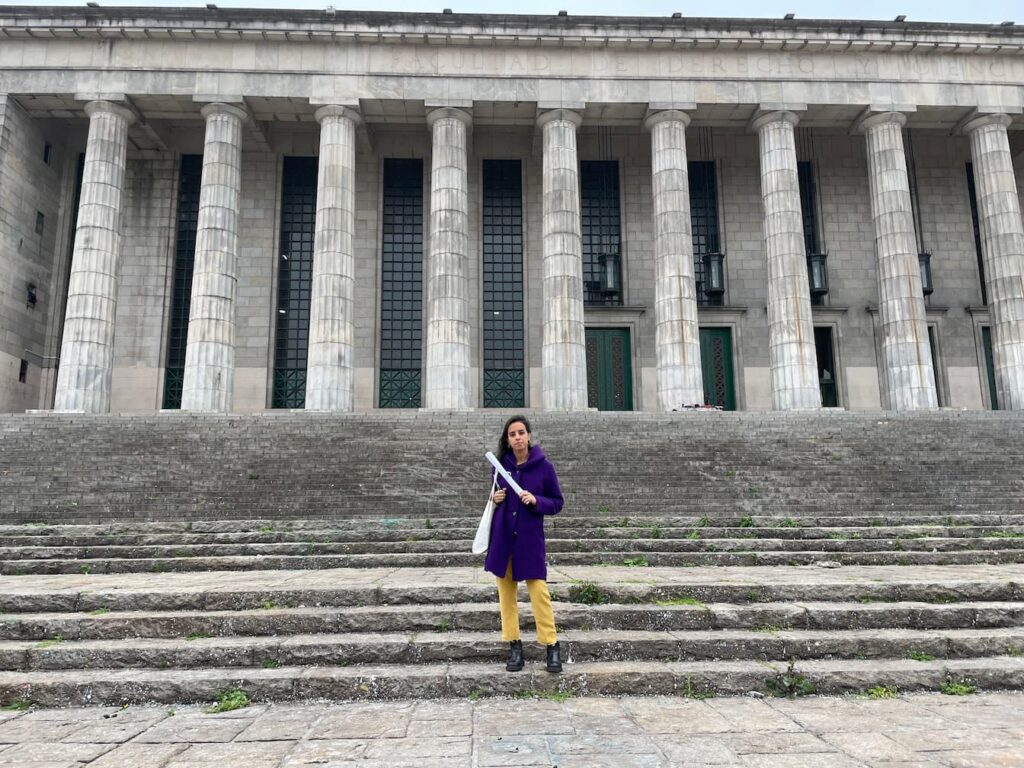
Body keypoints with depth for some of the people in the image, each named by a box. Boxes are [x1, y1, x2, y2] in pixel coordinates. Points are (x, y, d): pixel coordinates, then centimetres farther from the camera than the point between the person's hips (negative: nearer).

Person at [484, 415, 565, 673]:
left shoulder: (544, 466, -6)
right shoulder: (501, 464, 2)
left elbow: (557, 503, 1)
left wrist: (536, 501, -17)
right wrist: (495, 499, -5)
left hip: (530, 538, -3)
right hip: (503, 536, 3)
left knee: (539, 590, -7)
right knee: (506, 591, 7)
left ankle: (552, 647, 5)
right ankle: (514, 646, 17)